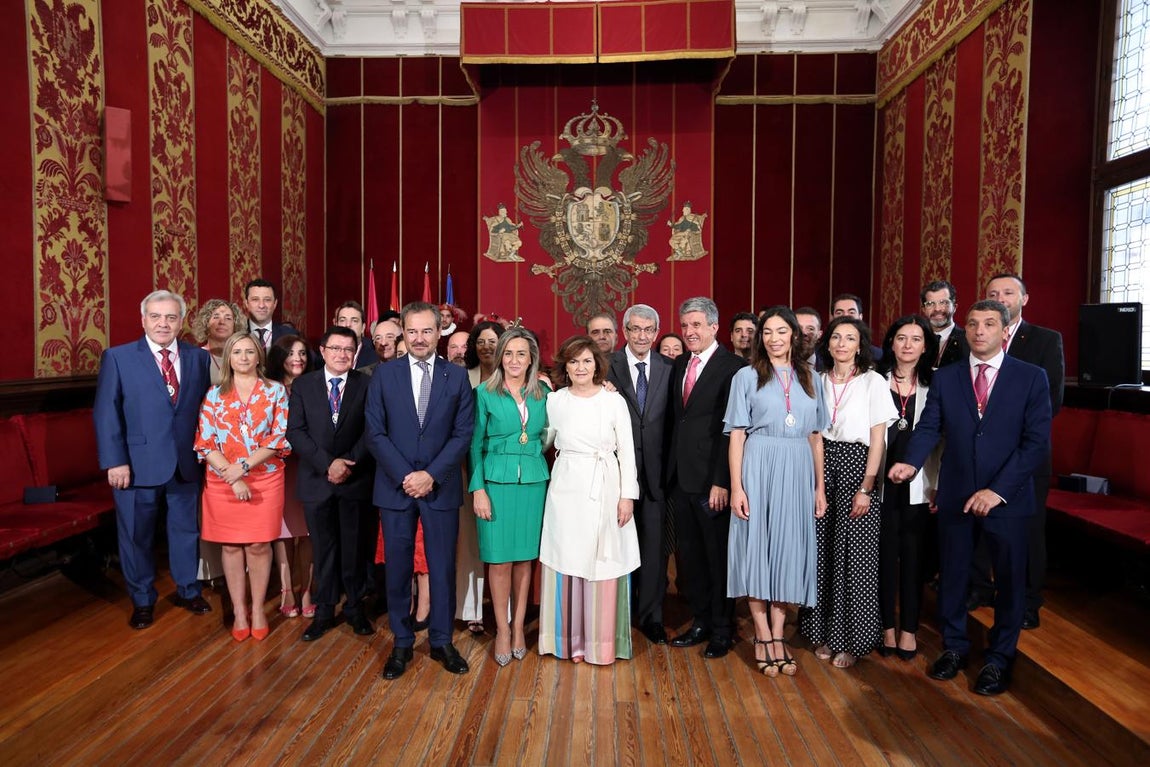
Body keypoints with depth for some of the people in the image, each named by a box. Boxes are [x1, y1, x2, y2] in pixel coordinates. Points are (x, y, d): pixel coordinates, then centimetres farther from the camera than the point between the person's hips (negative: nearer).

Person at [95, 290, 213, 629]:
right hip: (138, 464, -2)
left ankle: (188, 590, 34)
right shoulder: (117, 357, -3)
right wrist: (114, 461, -12)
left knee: (186, 529, 15)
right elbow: (106, 413, -6)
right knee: (136, 535, 11)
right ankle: (142, 600, 30)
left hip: (187, 464, 2)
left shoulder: (199, 357, 4)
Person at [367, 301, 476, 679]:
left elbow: (463, 433, -2)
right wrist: (405, 475, -12)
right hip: (395, 487, 0)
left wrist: (431, 475, -12)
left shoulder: (457, 376, 2)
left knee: (443, 567, 8)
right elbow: (375, 432, -2)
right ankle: (402, 643, 25)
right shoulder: (384, 374, 2)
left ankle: (441, 641, 24)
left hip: (441, 487, 0)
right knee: (398, 568, 9)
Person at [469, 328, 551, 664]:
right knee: (499, 559, 2)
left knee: (525, 557, 10)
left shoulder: (543, 393, 6)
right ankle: (502, 629, 19)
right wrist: (478, 488, -7)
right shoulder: (484, 393, -1)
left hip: (533, 483, 3)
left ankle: (518, 626, 24)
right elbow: (475, 444, -2)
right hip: (496, 482, -2)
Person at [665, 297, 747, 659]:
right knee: (690, 553, 15)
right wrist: (669, 470, 8)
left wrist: (721, 481, -19)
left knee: (718, 554, 7)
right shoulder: (679, 365, 12)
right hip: (680, 476, 7)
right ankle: (701, 621, 31)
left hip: (711, 479, -7)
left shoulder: (732, 367, -11)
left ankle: (722, 629, 23)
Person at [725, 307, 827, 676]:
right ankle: (764, 638, 12)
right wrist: (736, 486, -9)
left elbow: (816, 436, 12)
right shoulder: (747, 376, 2)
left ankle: (777, 636, 17)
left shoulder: (809, 379, 11)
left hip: (797, 472, 3)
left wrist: (820, 486, 8)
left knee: (789, 547, 6)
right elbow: (736, 435, -2)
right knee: (757, 545, 1)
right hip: (758, 469, -3)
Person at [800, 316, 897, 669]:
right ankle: (824, 632, 21)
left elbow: (878, 440, -5)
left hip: (856, 468, -3)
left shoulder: (873, 382, -2)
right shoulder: (818, 381, 8)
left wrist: (866, 488, -11)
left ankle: (852, 639, 15)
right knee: (822, 553, 7)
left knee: (855, 556, 1)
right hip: (821, 469, 3)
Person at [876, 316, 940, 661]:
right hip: (882, 481, 0)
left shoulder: (935, 385, 3)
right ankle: (887, 626, 20)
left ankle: (909, 628, 20)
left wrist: (938, 485, -2)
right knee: (885, 553, 7)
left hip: (918, 483, 0)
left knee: (913, 555, 7)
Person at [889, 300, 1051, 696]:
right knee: (952, 575, 13)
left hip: (1007, 498, -1)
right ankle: (954, 647, 32)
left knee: (1009, 580, 11)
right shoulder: (945, 377, 4)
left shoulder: (1031, 377, -3)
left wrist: (999, 490, -17)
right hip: (955, 496, 2)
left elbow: (1037, 442, -9)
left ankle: (999, 659, 30)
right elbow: (929, 428, -3)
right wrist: (911, 462, -23)